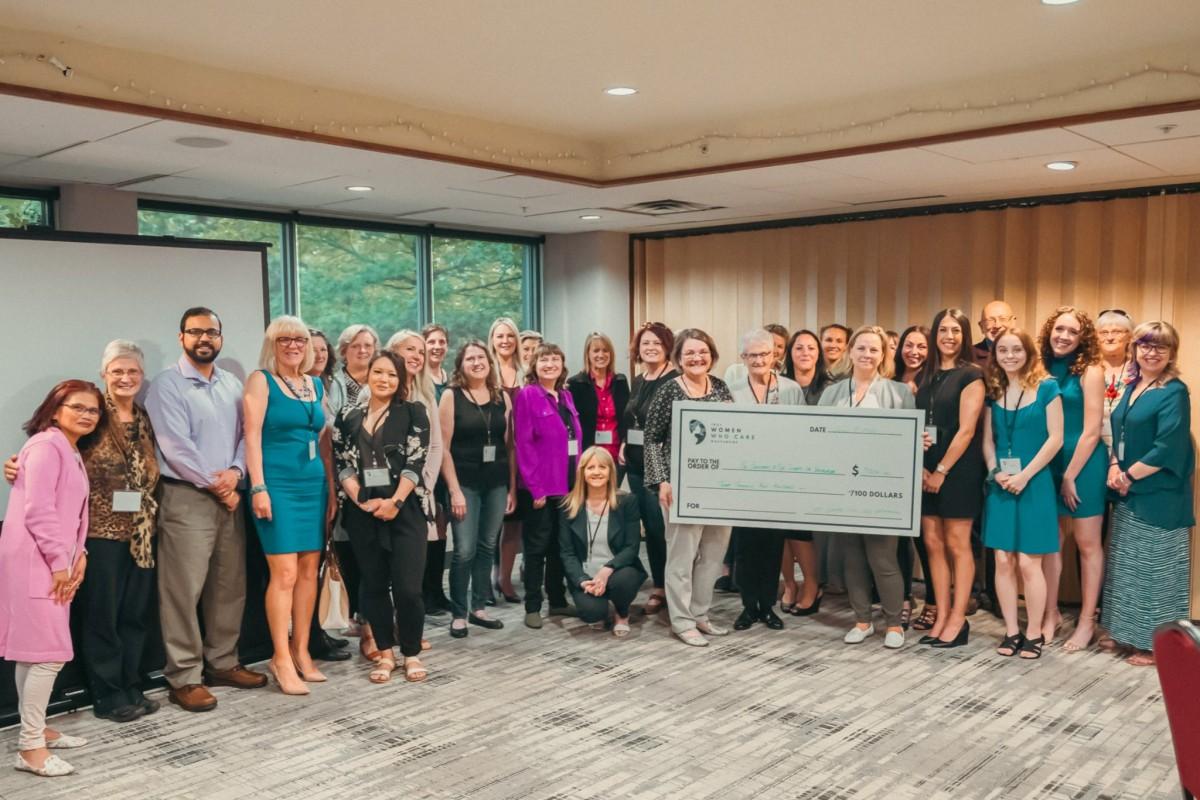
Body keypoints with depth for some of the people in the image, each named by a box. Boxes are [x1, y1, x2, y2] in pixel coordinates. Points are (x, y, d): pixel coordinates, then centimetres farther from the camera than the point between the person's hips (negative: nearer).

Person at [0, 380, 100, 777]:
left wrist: (78, 555, 6)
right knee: (49, 652, -10)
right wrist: (60, 562, -17)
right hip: (34, 562, -10)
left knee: (35, 650, 15)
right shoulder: (46, 445, -11)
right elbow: (37, 510, -19)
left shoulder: (72, 453, 19)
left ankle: (35, 730, 24)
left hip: (54, 562, 10)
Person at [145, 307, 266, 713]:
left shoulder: (233, 384, 13)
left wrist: (236, 472, -9)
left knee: (230, 586, 11)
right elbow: (176, 447, -13)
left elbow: (245, 433, 10)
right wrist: (216, 486, -10)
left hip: (229, 496, 6)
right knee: (184, 590, -5)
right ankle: (184, 678, 4)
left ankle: (222, 662, 24)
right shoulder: (167, 385, -5)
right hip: (186, 497, -6)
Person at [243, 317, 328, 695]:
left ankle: (301, 651, 17)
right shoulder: (261, 380, -2)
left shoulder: (316, 385, 14)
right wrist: (258, 487, -15)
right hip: (277, 483, -6)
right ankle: (281, 658, 1)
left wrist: (331, 483, 13)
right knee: (285, 571, -8)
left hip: (314, 483, 6)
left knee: (309, 569, 7)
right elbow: (252, 436, -8)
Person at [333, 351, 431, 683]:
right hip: (362, 512, 3)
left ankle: (411, 653, 12)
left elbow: (416, 461, -6)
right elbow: (341, 464, 4)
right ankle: (385, 652, 21)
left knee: (407, 587, -6)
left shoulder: (413, 411, 1)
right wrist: (362, 499, -10)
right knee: (374, 585, 9)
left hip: (404, 510, -3)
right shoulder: (348, 416, 9)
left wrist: (395, 501, -15)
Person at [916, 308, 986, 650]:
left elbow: (966, 430, -12)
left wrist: (942, 470, -13)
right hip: (927, 471, 6)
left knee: (957, 545, 0)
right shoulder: (927, 375, 12)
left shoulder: (970, 375, -5)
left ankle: (958, 619, 8)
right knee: (933, 543, 7)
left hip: (958, 470, -6)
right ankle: (942, 617, 15)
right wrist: (920, 467, -4)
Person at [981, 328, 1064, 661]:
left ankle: (1034, 633, 9)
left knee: (1029, 562, -3)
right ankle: (1011, 631, 13)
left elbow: (1055, 438, -7)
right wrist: (995, 472, -8)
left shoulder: (1046, 388, -3)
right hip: (1000, 486, 4)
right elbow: (988, 440, 10)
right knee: (1003, 561, 4)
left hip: (1034, 484, -4)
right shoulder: (993, 391, 9)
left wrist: (1025, 475, -12)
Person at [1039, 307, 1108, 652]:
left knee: (1087, 544, 5)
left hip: (1084, 465, -5)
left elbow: (1091, 431, -11)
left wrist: (1070, 475, -10)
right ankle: (1051, 614, 21)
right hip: (1049, 464, 5)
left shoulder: (1090, 371, -8)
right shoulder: (1043, 370, 5)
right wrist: (1057, 472, 3)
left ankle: (1087, 621, 14)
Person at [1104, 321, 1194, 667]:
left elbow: (1167, 448, -20)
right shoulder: (1132, 388, 11)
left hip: (1158, 498, -8)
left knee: (1155, 569, 1)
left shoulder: (1174, 392, -12)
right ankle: (1132, 635, 27)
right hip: (1127, 496, 8)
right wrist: (1115, 467, -4)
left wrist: (1129, 476, -13)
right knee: (1129, 567, 15)